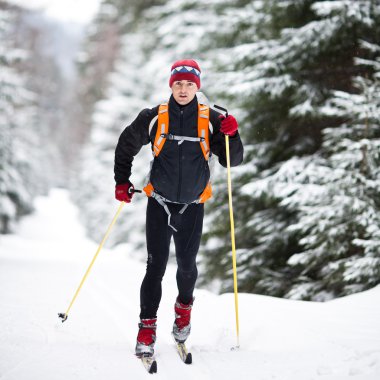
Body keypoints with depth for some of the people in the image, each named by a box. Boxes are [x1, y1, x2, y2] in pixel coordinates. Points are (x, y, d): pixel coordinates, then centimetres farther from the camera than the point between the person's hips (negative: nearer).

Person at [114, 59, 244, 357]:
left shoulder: (211, 120, -3)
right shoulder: (153, 118, -3)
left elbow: (232, 160, -2)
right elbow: (126, 146, 12)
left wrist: (231, 135, -19)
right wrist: (122, 181, 6)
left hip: (192, 206, 1)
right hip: (159, 203, -1)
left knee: (187, 265, 8)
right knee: (156, 266, -7)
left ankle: (184, 307, 37)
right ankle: (147, 326, 0)